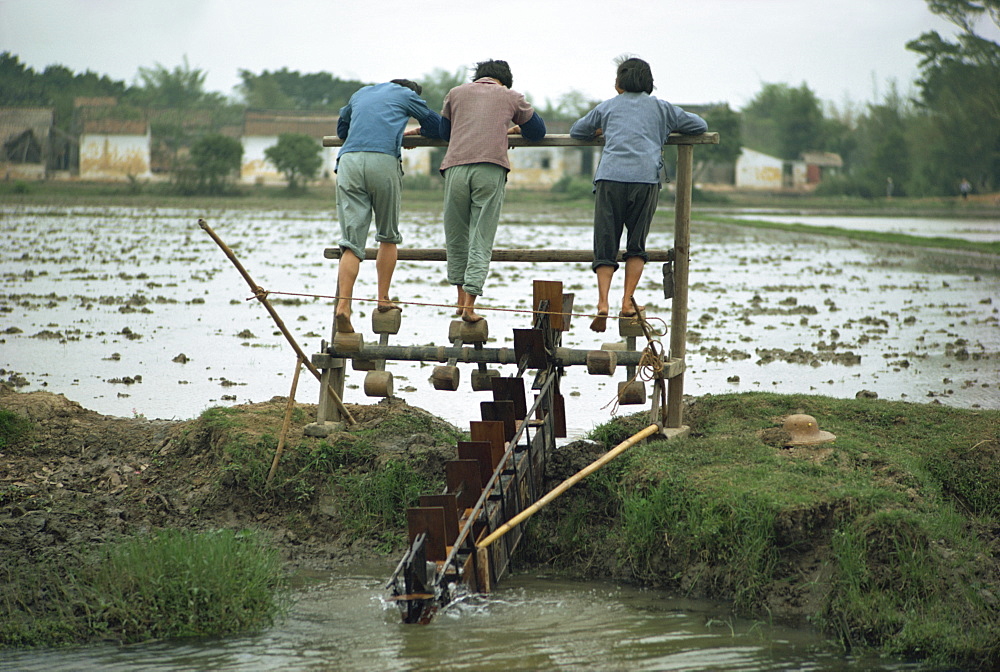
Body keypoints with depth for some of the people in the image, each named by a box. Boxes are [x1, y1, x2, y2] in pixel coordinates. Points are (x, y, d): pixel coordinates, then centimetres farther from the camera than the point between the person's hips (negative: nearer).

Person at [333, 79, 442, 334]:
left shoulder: (360, 93, 33)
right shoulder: (406, 94, 21)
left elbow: (342, 129, 46)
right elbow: (438, 126, 28)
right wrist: (415, 132, 48)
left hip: (348, 162, 3)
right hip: (383, 160, -3)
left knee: (351, 241, -4)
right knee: (388, 236, 14)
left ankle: (343, 305, -18)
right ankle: (383, 300, 13)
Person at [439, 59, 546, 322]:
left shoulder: (456, 93, 24)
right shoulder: (510, 96, 22)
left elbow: (444, 131, 37)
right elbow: (538, 131, 33)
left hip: (456, 168, 1)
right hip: (491, 170, -1)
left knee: (456, 236, 14)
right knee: (481, 240, -1)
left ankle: (461, 300, 18)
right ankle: (469, 305, -9)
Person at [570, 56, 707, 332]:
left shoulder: (607, 107, 21)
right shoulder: (661, 108, 19)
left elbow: (576, 131, 33)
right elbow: (700, 126, 25)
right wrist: (665, 130, 40)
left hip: (610, 177, 0)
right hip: (645, 178, 0)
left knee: (605, 245, 1)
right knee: (636, 245, 11)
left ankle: (603, 303, -13)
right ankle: (627, 302, 3)